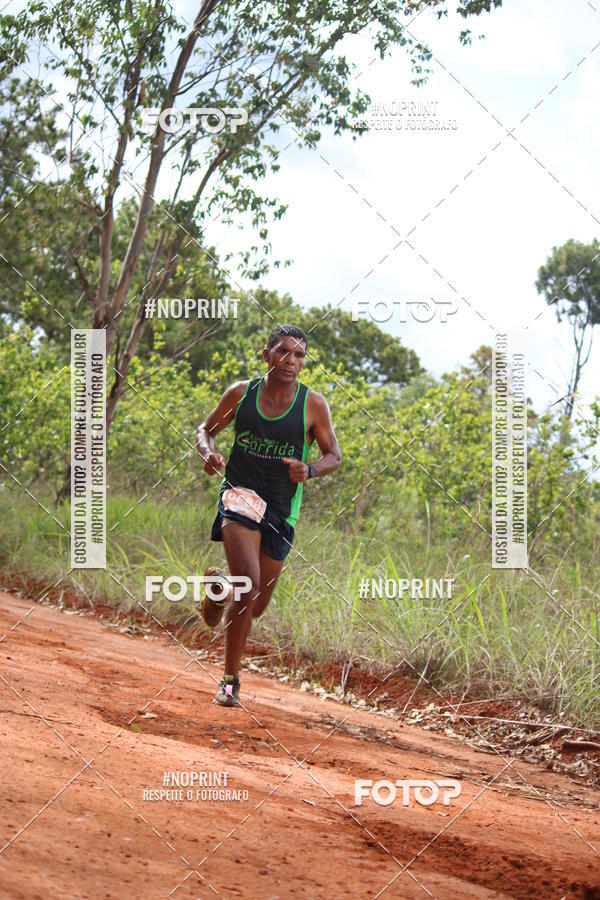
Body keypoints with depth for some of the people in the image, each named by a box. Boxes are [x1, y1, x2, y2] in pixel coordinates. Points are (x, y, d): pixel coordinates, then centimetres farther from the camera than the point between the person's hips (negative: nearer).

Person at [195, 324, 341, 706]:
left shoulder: (313, 404, -4)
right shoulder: (241, 393, -2)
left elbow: (334, 455, 2)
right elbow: (206, 428, 11)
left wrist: (310, 470, -20)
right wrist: (208, 452, -12)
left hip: (282, 508, 2)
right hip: (241, 493, -2)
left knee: (256, 606, 11)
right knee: (249, 583, -24)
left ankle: (220, 585, 48)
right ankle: (231, 679, -11)